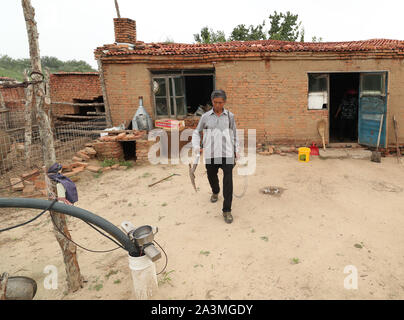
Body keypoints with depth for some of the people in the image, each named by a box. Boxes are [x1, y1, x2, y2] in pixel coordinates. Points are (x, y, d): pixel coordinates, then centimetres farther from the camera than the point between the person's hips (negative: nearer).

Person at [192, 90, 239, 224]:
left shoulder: (230, 116, 5)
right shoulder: (205, 116, 4)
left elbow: (234, 135, 13)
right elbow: (197, 132, 14)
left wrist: (236, 152, 10)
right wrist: (196, 146, -2)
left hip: (227, 153, -1)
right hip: (210, 154, 2)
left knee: (228, 182, -9)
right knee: (212, 176, 17)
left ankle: (226, 210, -1)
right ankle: (215, 192, 51)